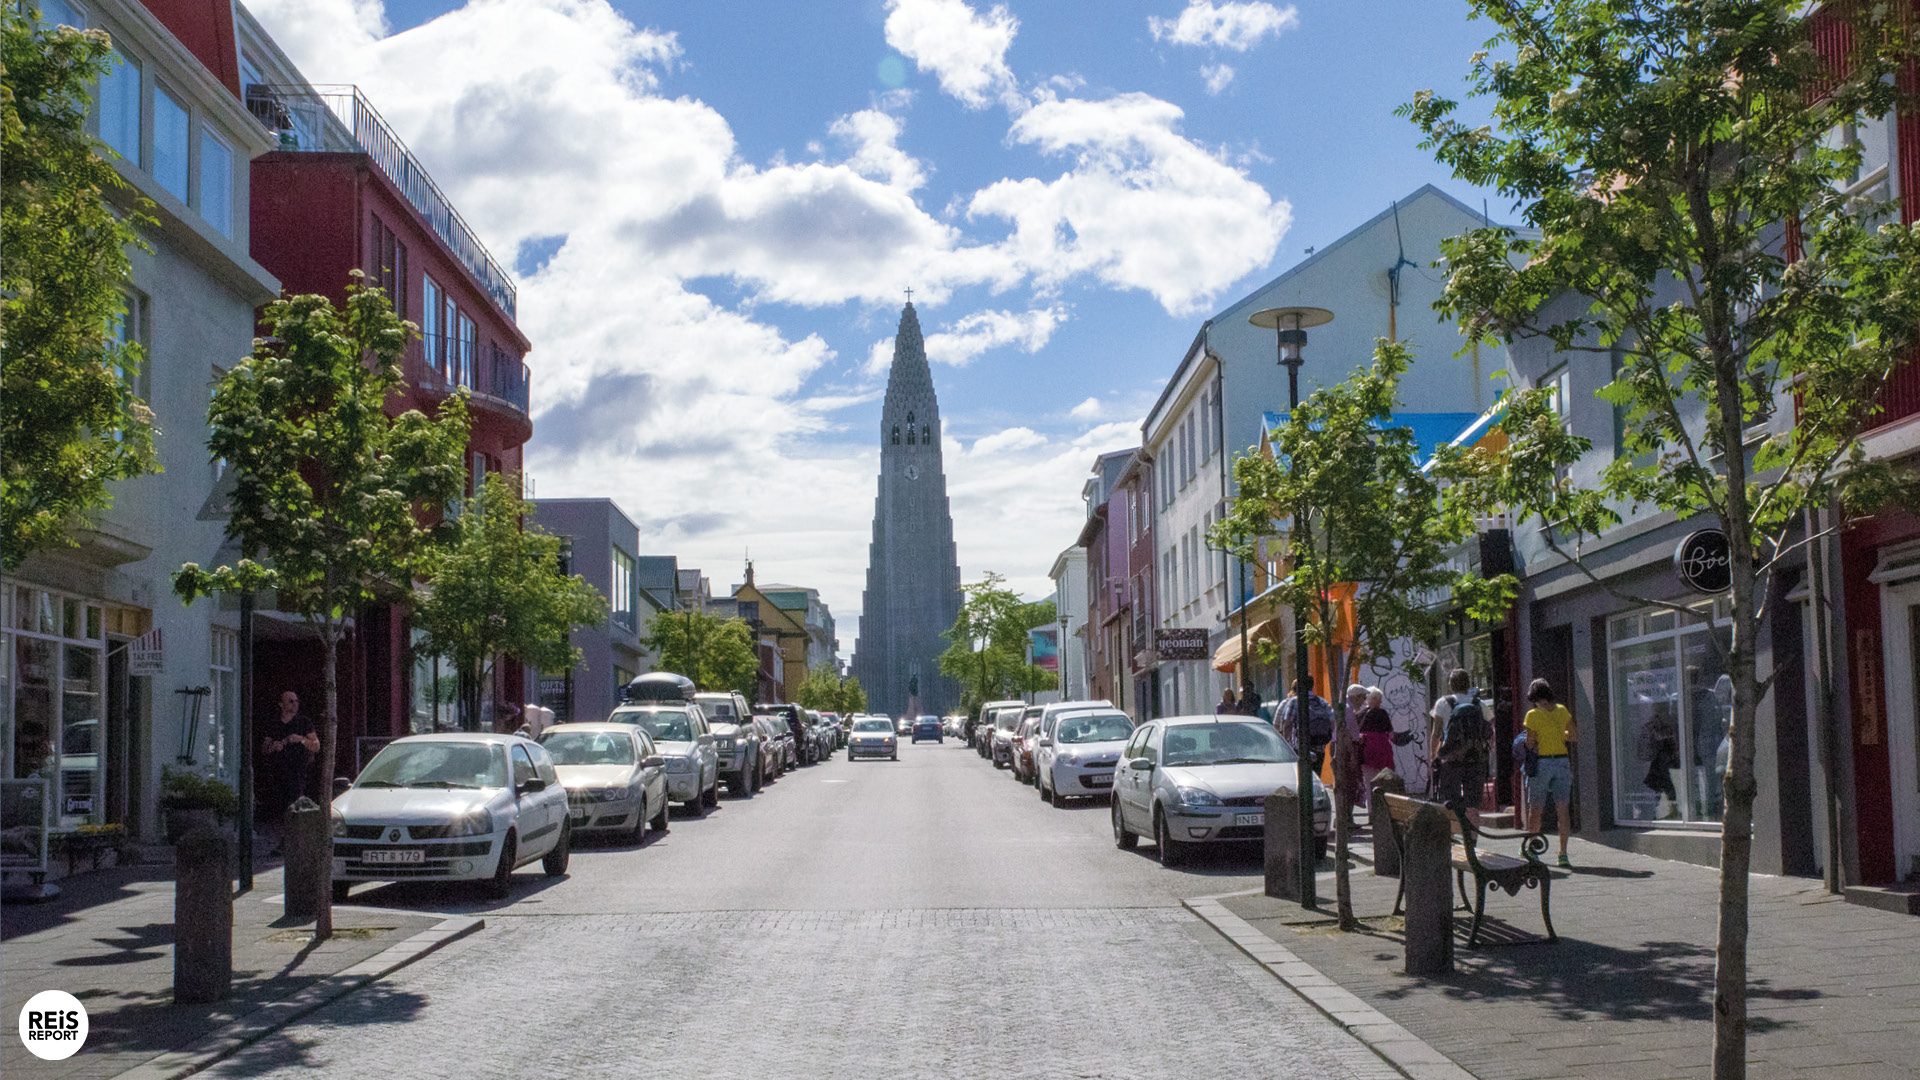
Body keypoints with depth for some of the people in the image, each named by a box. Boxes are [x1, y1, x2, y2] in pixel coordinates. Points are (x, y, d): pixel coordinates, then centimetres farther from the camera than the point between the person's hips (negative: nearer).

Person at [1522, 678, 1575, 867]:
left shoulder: (1533, 715, -7)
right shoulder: (1562, 711, 3)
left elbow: (1530, 744, -7)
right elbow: (1572, 737, 5)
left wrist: (1527, 731, 12)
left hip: (1541, 762, -3)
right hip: (1562, 762, 3)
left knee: (1535, 810, 7)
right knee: (1562, 810, 4)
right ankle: (1563, 854, 2)